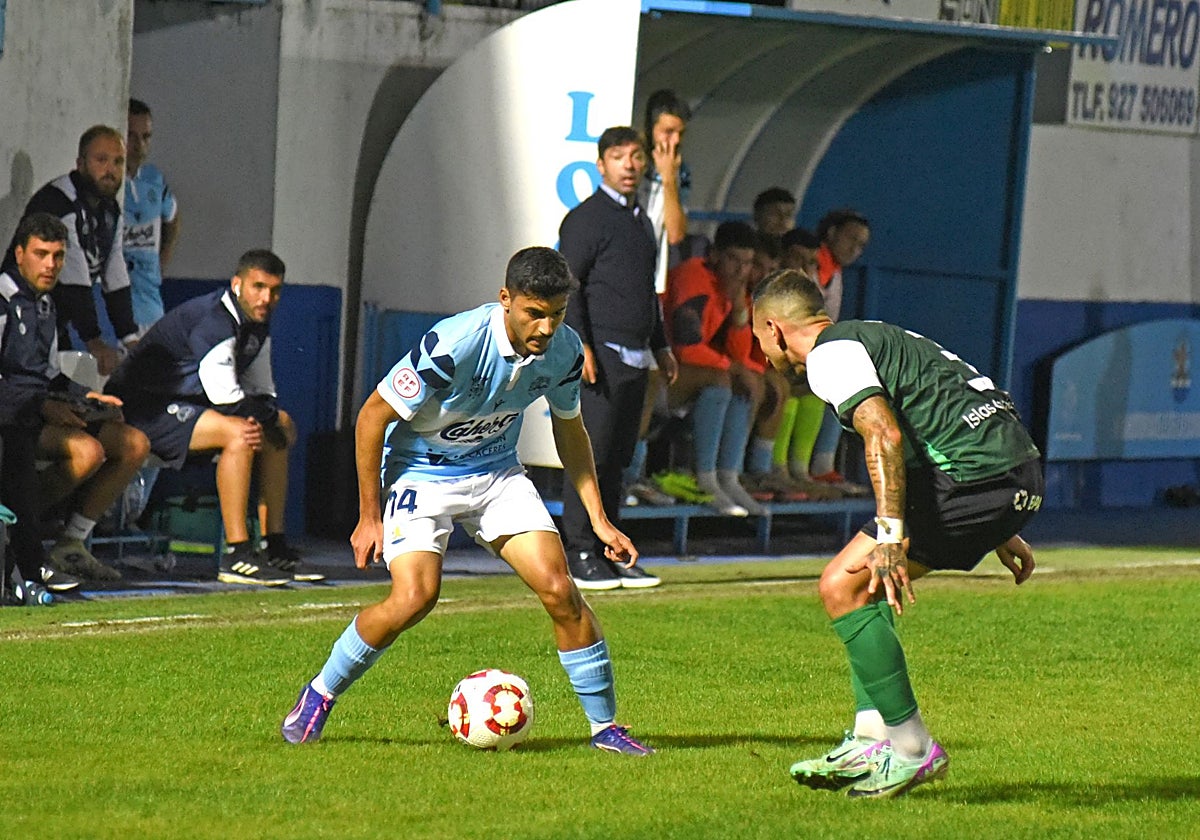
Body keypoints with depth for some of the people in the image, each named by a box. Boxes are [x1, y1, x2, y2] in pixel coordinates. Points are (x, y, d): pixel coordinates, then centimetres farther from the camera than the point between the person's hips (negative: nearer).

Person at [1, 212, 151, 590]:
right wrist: (42, 406, -23)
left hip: (44, 411, 10)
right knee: (87, 450, -31)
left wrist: (85, 398, 13)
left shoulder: (45, 304, 21)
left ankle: (71, 544, -1)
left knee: (134, 444, -2)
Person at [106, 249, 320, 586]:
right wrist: (272, 415, -10)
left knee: (275, 435, 10)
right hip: (143, 405, -11)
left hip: (187, 403, 11)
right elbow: (225, 395, -27)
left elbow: (262, 391, 17)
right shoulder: (212, 321, -23)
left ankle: (274, 548, 10)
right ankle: (236, 556, -29)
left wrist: (275, 418, -6)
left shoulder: (256, 325, 9)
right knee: (238, 433, -30)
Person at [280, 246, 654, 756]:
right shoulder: (455, 344, -29)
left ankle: (605, 726, 3)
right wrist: (369, 516, -14)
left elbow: (570, 431, 10)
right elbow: (372, 417, -18)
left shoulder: (564, 350, -11)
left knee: (559, 590, -11)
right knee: (415, 596, -24)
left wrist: (599, 520, 6)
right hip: (419, 474, -5)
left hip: (496, 474, 5)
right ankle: (319, 696, -1)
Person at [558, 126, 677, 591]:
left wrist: (660, 346, 28)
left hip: (635, 359, 8)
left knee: (617, 459, 8)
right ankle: (579, 555, -6)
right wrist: (578, 344, -20)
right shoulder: (585, 218, -5)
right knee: (590, 455, -8)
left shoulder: (641, 221, 20)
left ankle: (610, 552, 11)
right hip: (600, 357, -8)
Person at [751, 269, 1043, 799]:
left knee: (841, 587, -5)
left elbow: (884, 435, -19)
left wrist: (890, 534, -25)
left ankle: (912, 750, -4)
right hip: (1019, 472, 10)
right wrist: (998, 533, 36)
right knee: (868, 586, 21)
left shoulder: (830, 354, -2)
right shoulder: (878, 338, 28)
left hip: (976, 475, -10)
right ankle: (870, 744, 17)